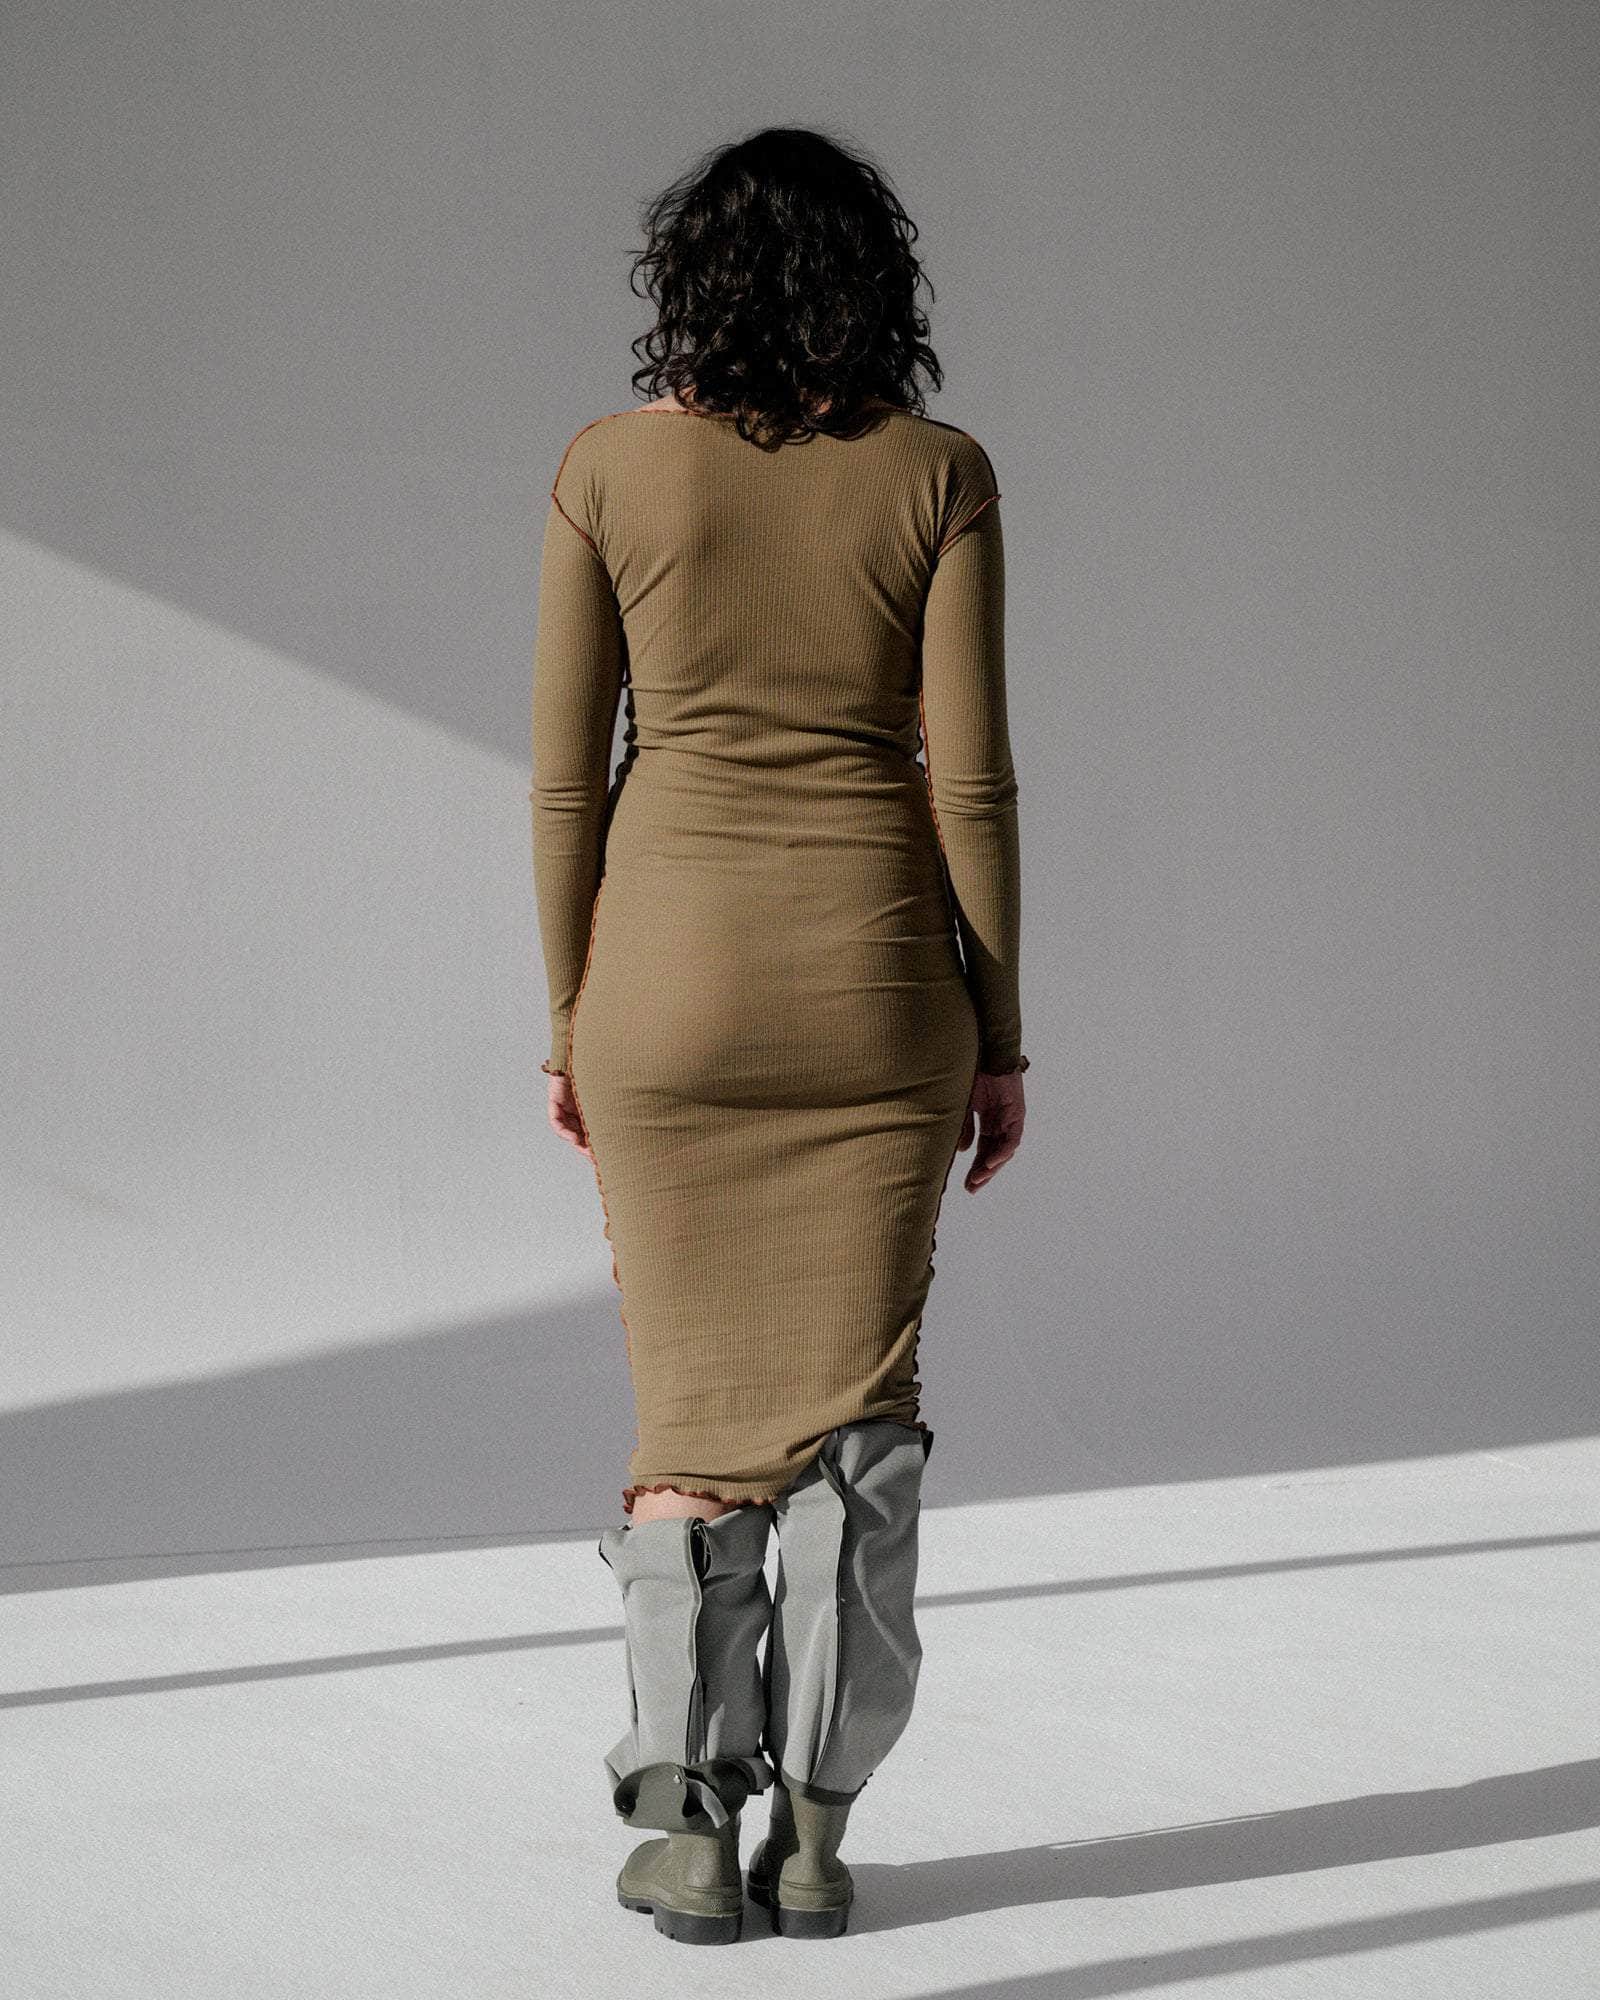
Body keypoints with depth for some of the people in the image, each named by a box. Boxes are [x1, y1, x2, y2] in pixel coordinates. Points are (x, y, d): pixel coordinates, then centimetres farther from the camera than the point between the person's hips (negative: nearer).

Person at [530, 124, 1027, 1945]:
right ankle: (816, 1826, 8)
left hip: (670, 970, 0)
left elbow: (565, 775, 0)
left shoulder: (609, 467, 0)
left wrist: (571, 1021, 8)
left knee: (693, 1397, 9)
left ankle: (684, 1815, 2)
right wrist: (998, 1038, 3)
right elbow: (967, 779, -5)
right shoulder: (938, 474, -1)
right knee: (856, 1398, 8)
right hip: (875, 977, 0)